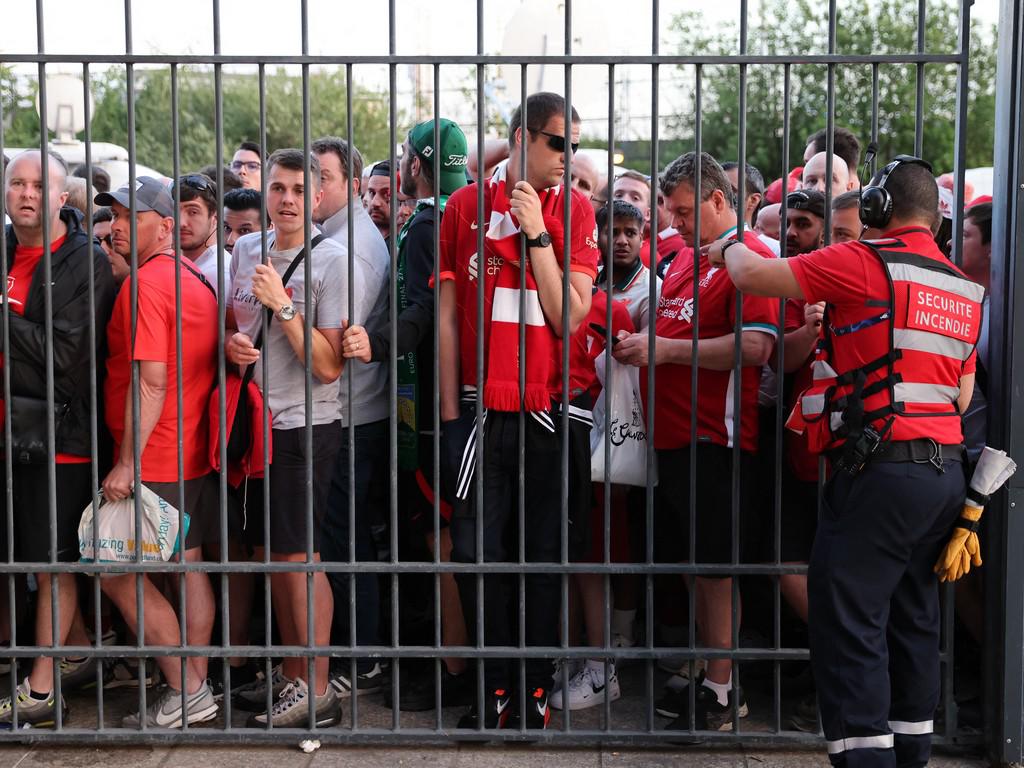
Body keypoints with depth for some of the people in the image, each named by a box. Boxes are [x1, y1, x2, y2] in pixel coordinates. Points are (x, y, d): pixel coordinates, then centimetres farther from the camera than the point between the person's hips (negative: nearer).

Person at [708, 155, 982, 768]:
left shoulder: (864, 263, -8)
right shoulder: (964, 288, 15)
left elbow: (751, 275, -6)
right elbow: (964, 395, 16)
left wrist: (730, 248, 16)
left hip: (881, 470, -8)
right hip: (946, 471, 8)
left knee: (849, 620, -6)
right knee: (914, 618, 16)